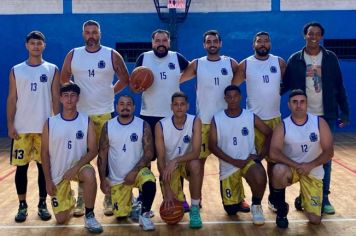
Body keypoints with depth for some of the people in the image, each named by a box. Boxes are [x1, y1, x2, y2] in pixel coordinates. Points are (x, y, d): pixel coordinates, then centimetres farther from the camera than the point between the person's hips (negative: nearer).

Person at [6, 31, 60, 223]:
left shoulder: (52, 70, 4)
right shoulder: (16, 70, 6)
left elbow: (56, 99, 3)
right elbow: (12, 99, 5)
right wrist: (10, 125, -3)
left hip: (45, 128, 0)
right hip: (21, 128, 1)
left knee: (44, 166, 5)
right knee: (21, 167, 4)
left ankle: (42, 204, 18)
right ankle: (22, 206, 16)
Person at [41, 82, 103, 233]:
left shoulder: (87, 121, -7)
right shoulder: (50, 123, -6)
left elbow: (93, 150, -10)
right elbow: (45, 153, -2)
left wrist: (76, 167, -23)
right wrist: (48, 180, -5)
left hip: (78, 168, -1)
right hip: (58, 174, 1)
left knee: (89, 173, -38)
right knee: (61, 219, -1)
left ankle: (89, 216, -18)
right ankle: (69, 199, 35)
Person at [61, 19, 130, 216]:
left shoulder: (112, 55, -1)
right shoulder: (73, 55, 4)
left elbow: (125, 79, 6)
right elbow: (64, 80, 13)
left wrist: (110, 92, 2)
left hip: (105, 114, -1)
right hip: (80, 114, 2)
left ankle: (109, 198, 15)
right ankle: (81, 199, 20)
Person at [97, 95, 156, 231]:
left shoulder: (143, 125, -8)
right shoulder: (108, 126, -4)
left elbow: (149, 153, -11)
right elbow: (102, 154, -2)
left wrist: (134, 172, -20)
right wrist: (103, 179, -7)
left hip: (138, 170, -2)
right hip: (116, 178, 2)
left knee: (150, 183, -35)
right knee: (120, 215, 4)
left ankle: (144, 215, -11)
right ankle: (129, 199, 38)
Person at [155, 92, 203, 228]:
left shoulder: (195, 122, -18)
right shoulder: (161, 125, -18)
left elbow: (196, 153, -25)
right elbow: (160, 158, -18)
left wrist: (176, 161, -41)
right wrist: (167, 189, -23)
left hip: (187, 163, 0)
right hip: (168, 166, 1)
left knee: (196, 165, -36)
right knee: (172, 205, -11)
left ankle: (195, 209, -18)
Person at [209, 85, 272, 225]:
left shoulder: (251, 117, -3)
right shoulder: (217, 119, -4)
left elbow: (270, 134, 4)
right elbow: (212, 146, -8)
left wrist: (261, 156, -8)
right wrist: (234, 161, -17)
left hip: (249, 161, -1)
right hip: (228, 166, 1)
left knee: (260, 178, -37)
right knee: (231, 210, 5)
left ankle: (256, 205, -5)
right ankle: (238, 194, 41)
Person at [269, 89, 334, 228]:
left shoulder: (319, 123, -8)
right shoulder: (283, 126, -10)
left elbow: (329, 152, -10)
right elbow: (274, 153, -20)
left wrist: (310, 165, -24)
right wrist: (296, 165, -29)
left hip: (313, 172, 1)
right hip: (290, 168, 0)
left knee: (315, 220, -6)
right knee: (278, 170, -40)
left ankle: (303, 198, 31)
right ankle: (281, 208, -12)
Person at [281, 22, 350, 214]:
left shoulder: (330, 58, 2)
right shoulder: (295, 60, 0)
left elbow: (339, 86, 4)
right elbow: (285, 85, 2)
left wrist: (345, 111, 2)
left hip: (326, 116, 1)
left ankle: (324, 197, 14)